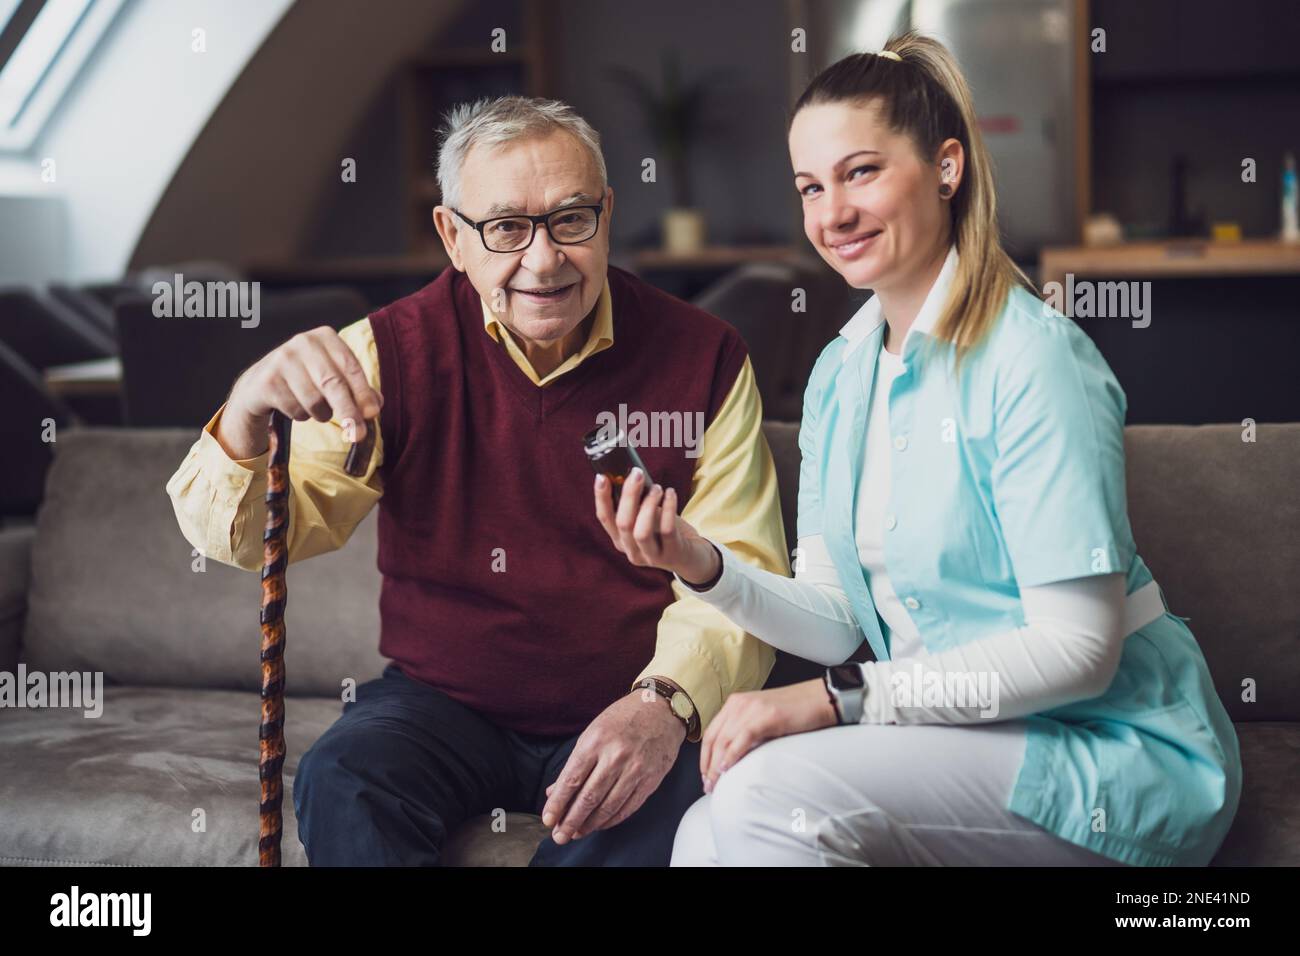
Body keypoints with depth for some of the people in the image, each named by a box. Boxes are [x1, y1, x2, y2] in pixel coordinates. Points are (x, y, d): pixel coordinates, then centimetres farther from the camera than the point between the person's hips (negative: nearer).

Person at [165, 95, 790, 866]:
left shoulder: (703, 359, -4)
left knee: (678, 798, -32)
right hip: (443, 705, 1)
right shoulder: (391, 352, -3)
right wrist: (247, 416, -29)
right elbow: (246, 537, -6)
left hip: (622, 713, 0)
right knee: (341, 785, -28)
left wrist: (666, 701, -27)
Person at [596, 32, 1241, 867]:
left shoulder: (1033, 358, -17)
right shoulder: (840, 373, 7)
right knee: (707, 834, -18)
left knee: (770, 790, -26)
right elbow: (838, 623, 5)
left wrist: (831, 701, -23)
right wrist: (700, 563, -14)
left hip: (1117, 749, -6)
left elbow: (1077, 649, -20)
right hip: (967, 737, 6)